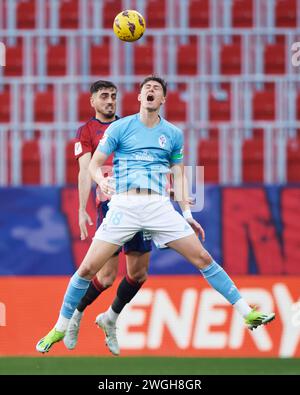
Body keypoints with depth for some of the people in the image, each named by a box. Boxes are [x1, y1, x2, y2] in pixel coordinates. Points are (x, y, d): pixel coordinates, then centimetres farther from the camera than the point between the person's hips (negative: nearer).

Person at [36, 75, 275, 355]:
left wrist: (187, 214, 12)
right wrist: (104, 184, -16)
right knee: (88, 268, -7)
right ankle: (60, 328, 8)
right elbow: (94, 164, 6)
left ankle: (247, 313, 2)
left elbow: (178, 176, 19)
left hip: (159, 205, 2)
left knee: (202, 258, -4)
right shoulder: (120, 127, 5)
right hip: (123, 205, -2)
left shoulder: (173, 134, 12)